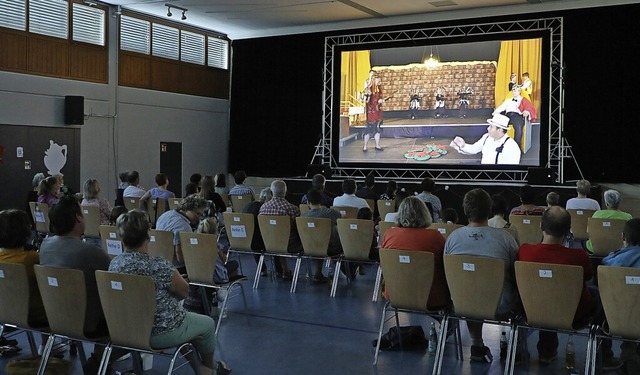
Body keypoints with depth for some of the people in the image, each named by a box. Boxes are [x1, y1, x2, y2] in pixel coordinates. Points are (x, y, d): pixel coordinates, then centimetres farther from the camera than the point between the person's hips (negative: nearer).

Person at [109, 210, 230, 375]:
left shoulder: (114, 264, -8)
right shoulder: (159, 266, -29)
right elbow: (184, 291, -12)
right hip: (161, 333, -7)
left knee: (187, 317, 31)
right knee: (208, 324, 21)